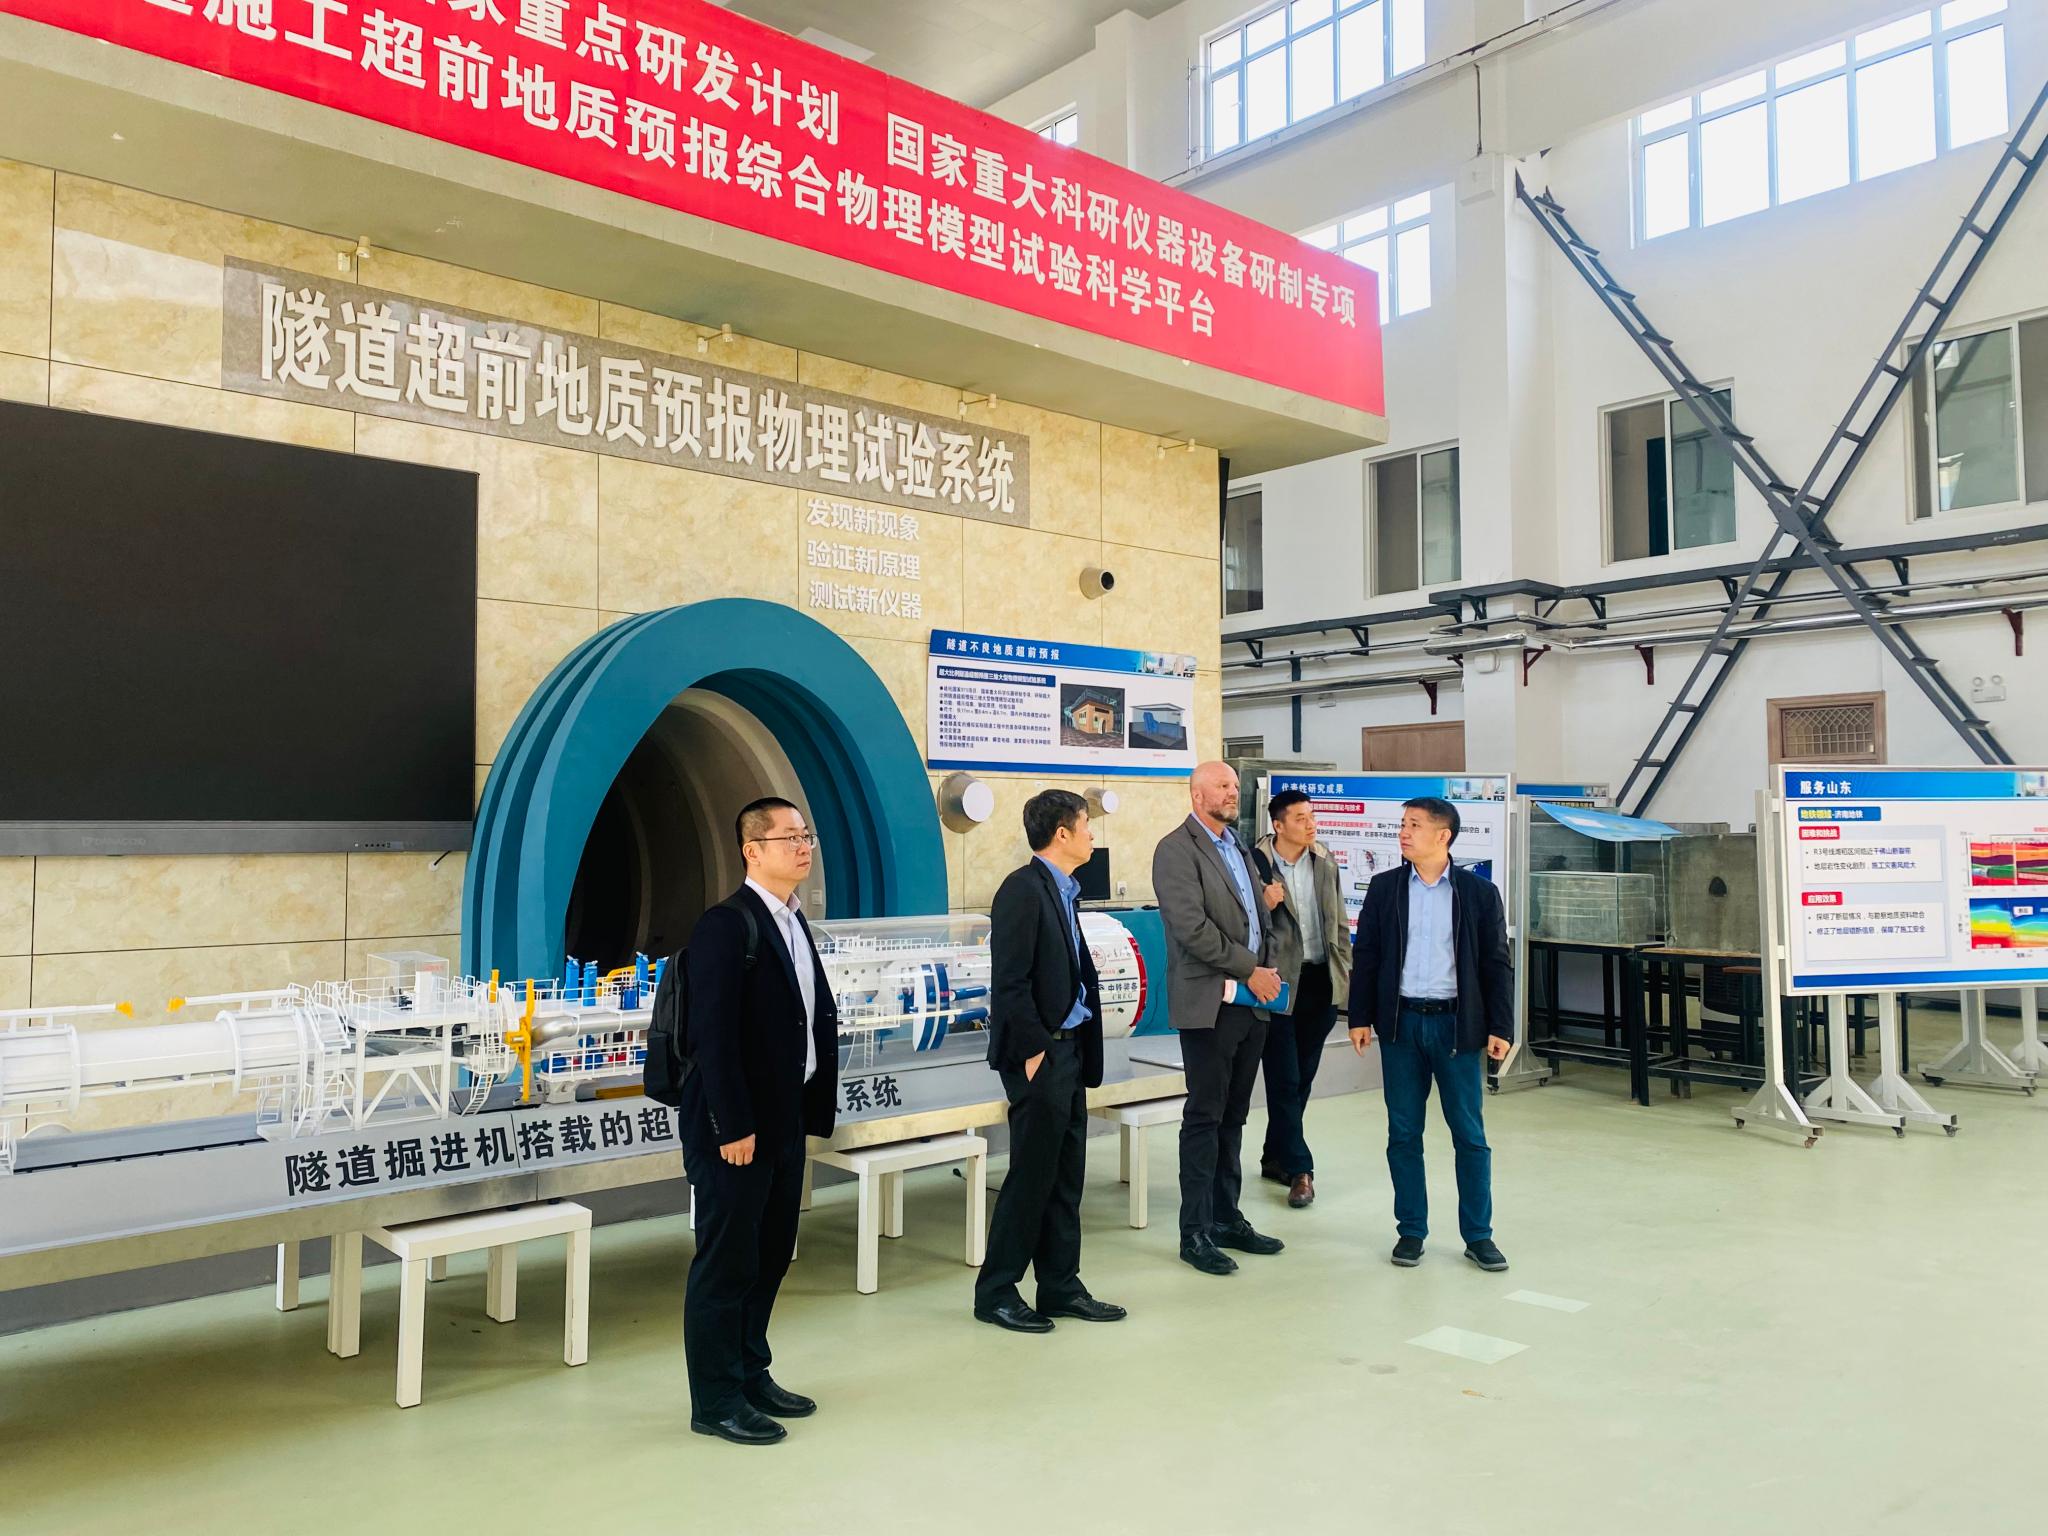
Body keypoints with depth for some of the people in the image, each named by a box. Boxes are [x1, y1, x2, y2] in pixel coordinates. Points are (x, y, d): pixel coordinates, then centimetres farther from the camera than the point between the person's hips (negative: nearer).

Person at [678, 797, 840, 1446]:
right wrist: (733, 1126, -21)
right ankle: (715, 1401, 15)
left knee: (770, 1255, 17)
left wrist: (813, 1110, 9)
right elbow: (714, 1034, -20)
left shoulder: (794, 923, 12)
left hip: (785, 1121, 9)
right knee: (726, 1264, 3)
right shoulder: (726, 925, -15)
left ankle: (751, 1376, 31)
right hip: (734, 1126, -9)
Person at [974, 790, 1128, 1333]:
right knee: (1031, 1175, -1)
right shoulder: (1024, 889, -15)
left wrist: (1081, 1053, 11)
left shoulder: (1063, 891, 13)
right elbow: (1010, 982, -19)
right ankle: (995, 1293, 12)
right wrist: (1032, 1051, -18)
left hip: (1069, 1049, 9)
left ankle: (1061, 1288, 24)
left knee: (1066, 1175, 14)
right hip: (1040, 1055, -9)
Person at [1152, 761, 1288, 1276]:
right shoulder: (1177, 849, -9)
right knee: (1204, 1117, -1)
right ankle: (1196, 1233, 7)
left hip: (1253, 1002, 7)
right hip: (1210, 1003, -7)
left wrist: (1266, 973, 4)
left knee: (1232, 1117, 13)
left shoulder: (1237, 847, 17)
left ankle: (1226, 1219, 22)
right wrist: (1251, 971, -13)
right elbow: (1192, 928, -18)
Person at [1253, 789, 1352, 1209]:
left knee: (1301, 1079, 14)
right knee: (1285, 1080, -2)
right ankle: (1299, 1168, 6)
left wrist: (1346, 973, 10)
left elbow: (1338, 922, 14)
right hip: (1280, 982, -6)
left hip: (1320, 983, 6)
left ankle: (1275, 1158, 27)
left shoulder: (1325, 863, 8)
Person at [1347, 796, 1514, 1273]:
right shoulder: (1384, 887, 3)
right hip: (1401, 1022, 1)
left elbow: (1497, 964, 1)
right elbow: (1365, 956, 5)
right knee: (1403, 1134, 7)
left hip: (1457, 1024, -1)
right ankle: (1412, 1231, 18)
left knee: (1470, 1134, 5)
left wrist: (1500, 1027, -4)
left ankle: (1478, 1235, 16)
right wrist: (1360, 1017, 0)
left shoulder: (1479, 892, 0)